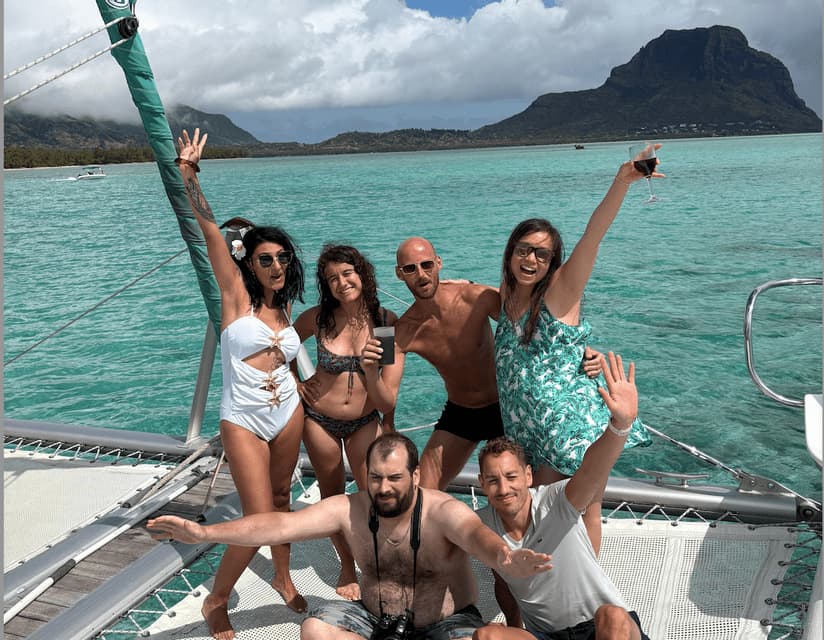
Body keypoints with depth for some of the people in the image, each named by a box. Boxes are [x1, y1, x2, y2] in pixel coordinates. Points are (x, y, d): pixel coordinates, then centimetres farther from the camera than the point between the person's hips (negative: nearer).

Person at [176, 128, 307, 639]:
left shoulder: (284, 310, 6)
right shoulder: (236, 294, -8)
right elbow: (210, 229, -17)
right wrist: (188, 172, -21)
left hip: (289, 414, 5)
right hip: (243, 421, -5)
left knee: (281, 499, 19)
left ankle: (283, 578, 41)